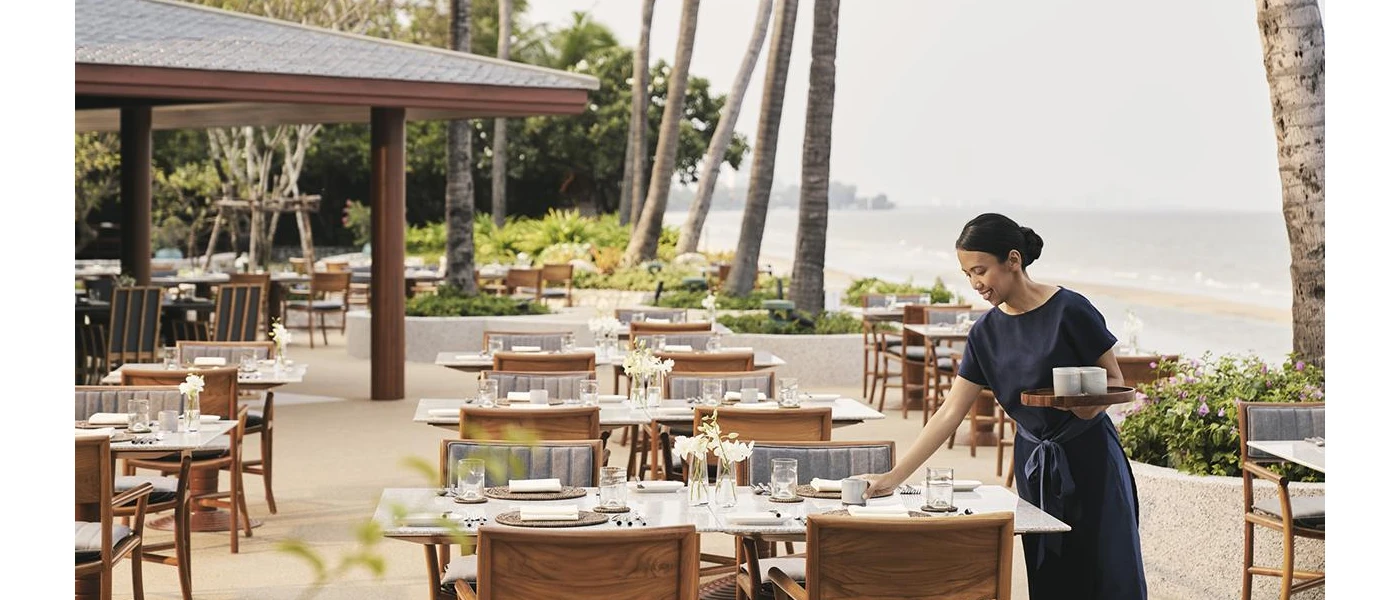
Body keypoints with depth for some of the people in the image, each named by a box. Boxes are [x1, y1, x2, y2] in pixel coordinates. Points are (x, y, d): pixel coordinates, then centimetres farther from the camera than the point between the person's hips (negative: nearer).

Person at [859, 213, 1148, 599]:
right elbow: (950, 413, 1)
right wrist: (894, 476, -4)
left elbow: (1114, 379, -4)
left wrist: (1093, 403, -28)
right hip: (1034, 463, 5)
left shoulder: (1069, 310, -14)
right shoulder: (987, 332, 1)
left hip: (1089, 456, -4)